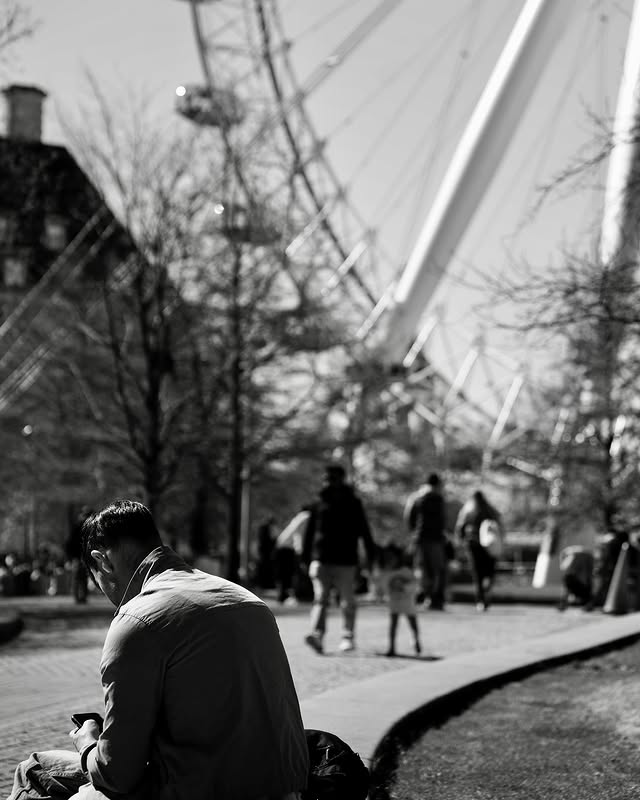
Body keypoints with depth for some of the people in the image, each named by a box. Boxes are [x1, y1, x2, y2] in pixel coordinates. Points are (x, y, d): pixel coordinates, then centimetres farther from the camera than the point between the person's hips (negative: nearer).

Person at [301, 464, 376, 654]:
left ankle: (348, 637, 17)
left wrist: (370, 555, 1)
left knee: (347, 602, 6)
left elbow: (364, 531, 5)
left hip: (345, 561, -1)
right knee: (320, 599, -11)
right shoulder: (318, 505, 9)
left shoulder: (353, 504, 5)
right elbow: (309, 533, 13)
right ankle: (317, 635, -20)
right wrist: (305, 558, 11)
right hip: (320, 560, 1)